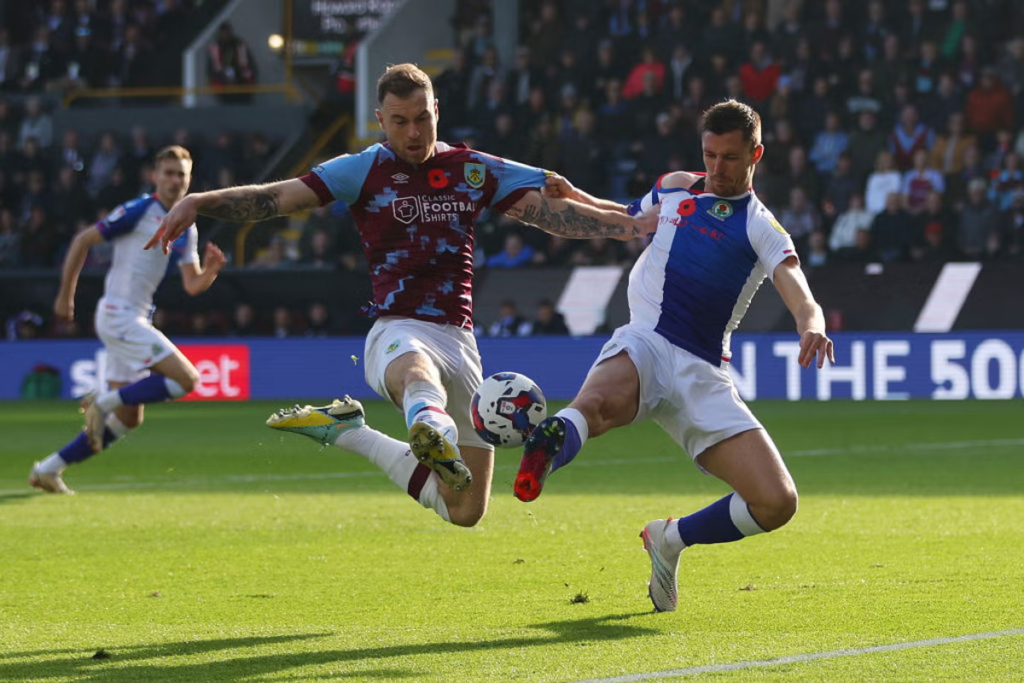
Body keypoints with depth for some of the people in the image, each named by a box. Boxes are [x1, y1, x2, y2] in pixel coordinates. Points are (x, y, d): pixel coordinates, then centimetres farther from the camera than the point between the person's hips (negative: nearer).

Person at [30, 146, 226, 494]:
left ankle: (49, 469, 11)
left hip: (135, 319, 9)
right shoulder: (139, 211, -8)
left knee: (128, 420, 8)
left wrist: (211, 269, -12)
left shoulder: (186, 229, 14)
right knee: (186, 379, -18)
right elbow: (83, 241, -5)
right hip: (119, 314, -9)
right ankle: (106, 401, -10)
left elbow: (192, 285, 10)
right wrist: (65, 295, -5)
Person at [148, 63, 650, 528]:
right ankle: (431, 430, -82)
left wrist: (633, 224, -4)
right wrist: (198, 202, -24)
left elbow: (553, 212, 9)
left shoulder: (473, 169, 11)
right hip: (398, 332, -5)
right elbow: (279, 197, -8)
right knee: (418, 373, -44)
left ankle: (346, 431, 25)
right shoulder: (366, 170, 1)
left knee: (465, 511, 8)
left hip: (458, 337, 5)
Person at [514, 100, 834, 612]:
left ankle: (669, 540, 13)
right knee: (597, 403, -39)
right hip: (643, 345, -1)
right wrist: (575, 197, 24)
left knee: (777, 502, -10)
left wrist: (811, 323, -37)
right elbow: (629, 218, 41)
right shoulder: (676, 188, 18)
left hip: (702, 375, 1)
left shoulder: (762, 229, 8)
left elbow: (793, 282, -13)